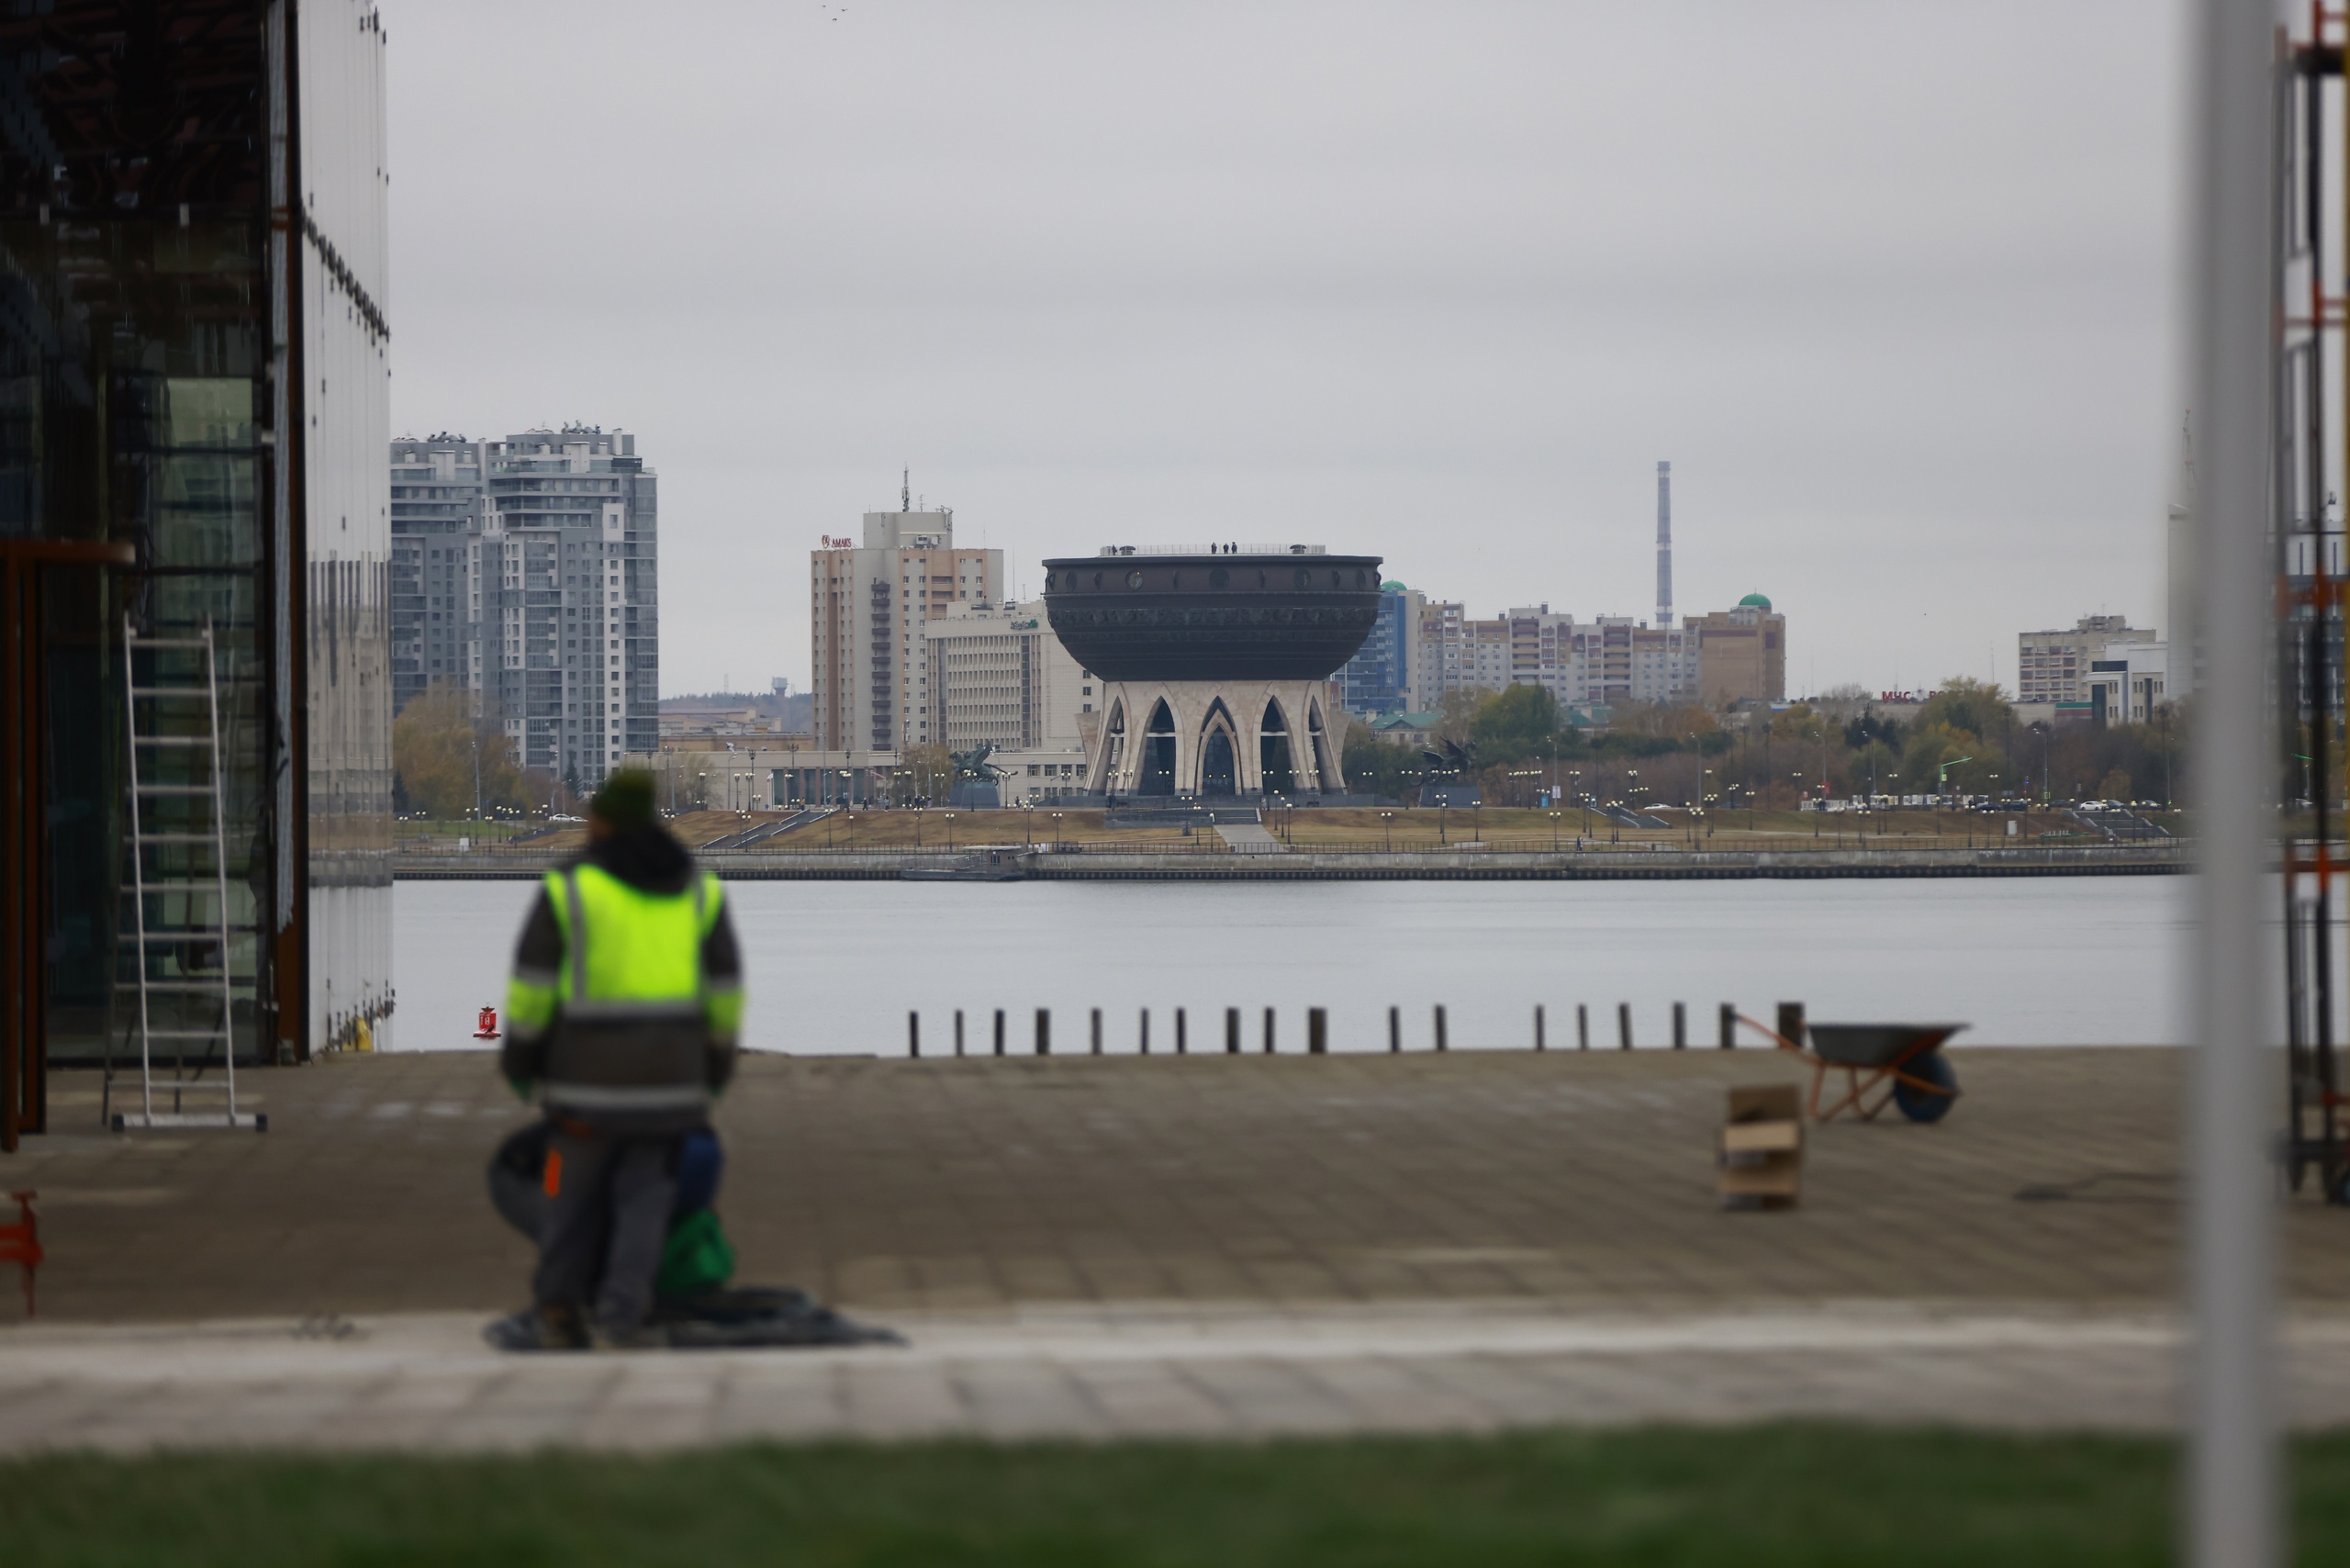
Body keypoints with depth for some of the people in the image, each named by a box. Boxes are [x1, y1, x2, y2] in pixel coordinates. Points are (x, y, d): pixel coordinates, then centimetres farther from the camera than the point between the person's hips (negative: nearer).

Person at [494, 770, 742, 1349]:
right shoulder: (698, 890, 7)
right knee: (645, 1194, 4)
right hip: (670, 1067, 2)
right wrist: (719, 1053, 20)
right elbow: (725, 983, 9)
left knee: (576, 1189, 8)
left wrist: (519, 1051, 5)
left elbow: (533, 980, -5)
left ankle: (556, 1313, 14)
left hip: (591, 1063, -2)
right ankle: (619, 1319, -4)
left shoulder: (570, 888, -4)